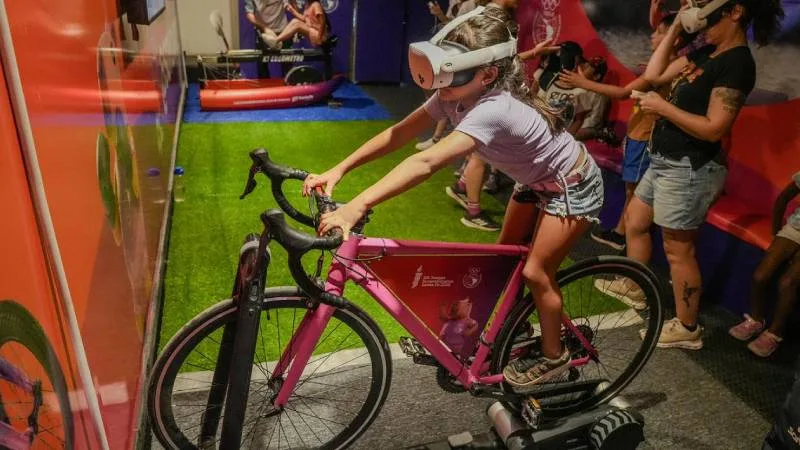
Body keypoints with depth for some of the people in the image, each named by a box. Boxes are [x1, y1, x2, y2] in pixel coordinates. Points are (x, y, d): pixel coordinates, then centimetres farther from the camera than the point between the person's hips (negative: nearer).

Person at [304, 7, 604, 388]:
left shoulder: (492, 110, -41)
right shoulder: (456, 94, -17)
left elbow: (426, 163, -52)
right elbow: (399, 133, -19)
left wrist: (355, 208, -57)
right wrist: (338, 170, -27)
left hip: (573, 186, -8)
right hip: (537, 179, 8)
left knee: (535, 272, -2)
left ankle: (553, 357, 22)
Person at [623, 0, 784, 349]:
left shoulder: (737, 63, -17)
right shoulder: (705, 53, 10)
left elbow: (713, 129, -24)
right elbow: (653, 75, 11)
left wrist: (662, 107, -17)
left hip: (689, 170, -10)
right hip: (666, 162, 10)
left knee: (678, 251, 0)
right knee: (634, 222, 21)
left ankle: (687, 330, 16)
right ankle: (634, 287, 39)